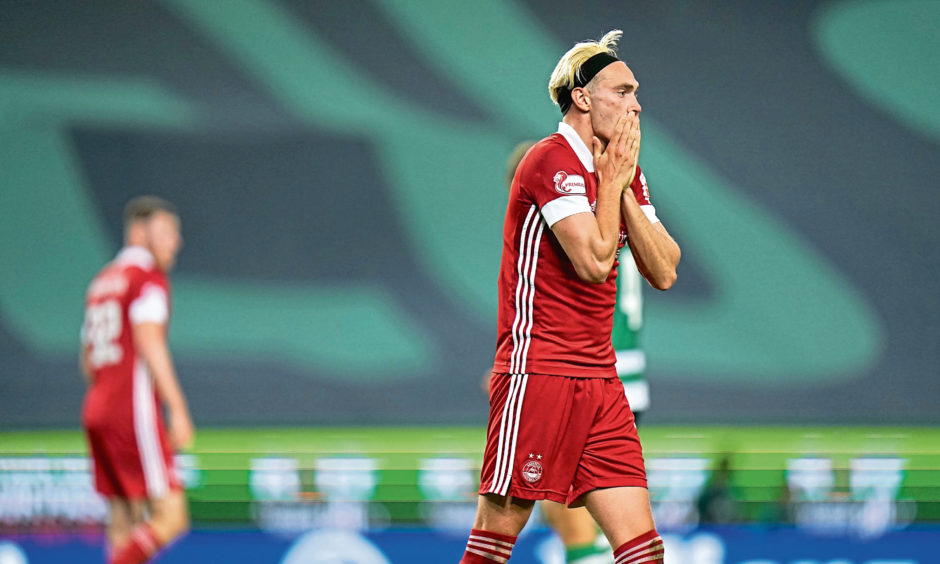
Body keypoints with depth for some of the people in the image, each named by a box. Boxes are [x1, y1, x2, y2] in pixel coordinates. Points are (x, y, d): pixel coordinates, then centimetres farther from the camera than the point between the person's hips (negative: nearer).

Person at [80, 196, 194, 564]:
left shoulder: (102, 282, 21)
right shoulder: (148, 276, -5)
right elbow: (150, 345, -16)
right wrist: (177, 409, -18)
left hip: (96, 410, 9)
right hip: (135, 413, -9)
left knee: (125, 526, 7)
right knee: (170, 517, -10)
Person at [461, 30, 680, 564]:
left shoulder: (626, 171, 15)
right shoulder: (552, 161, -10)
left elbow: (664, 271, 7)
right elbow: (594, 262, -19)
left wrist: (625, 186, 0)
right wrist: (612, 180, -8)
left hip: (600, 380, 8)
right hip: (538, 374, -8)